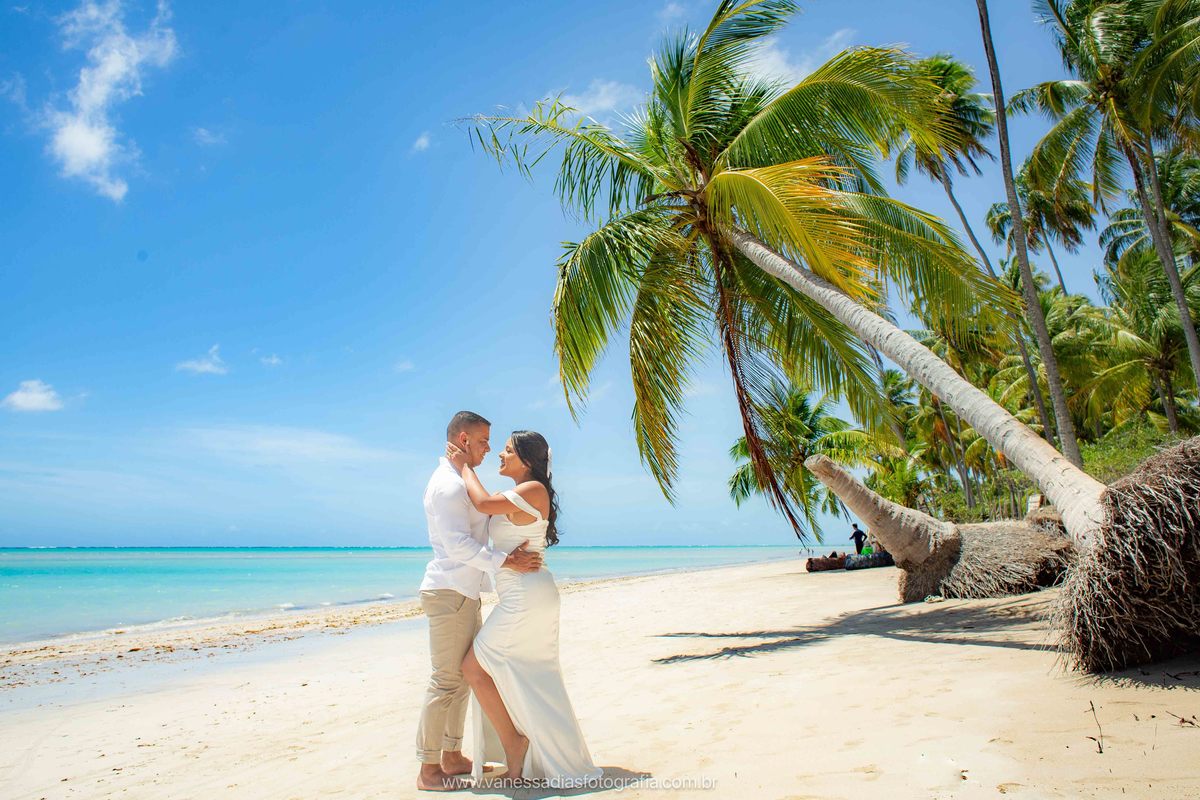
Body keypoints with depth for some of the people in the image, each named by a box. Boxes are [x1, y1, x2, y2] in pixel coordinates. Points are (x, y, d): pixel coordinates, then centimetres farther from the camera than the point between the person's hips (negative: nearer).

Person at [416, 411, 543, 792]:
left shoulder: (460, 483, 18)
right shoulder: (448, 485, -16)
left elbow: (478, 531, 17)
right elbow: (457, 545, -24)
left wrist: (510, 552, 2)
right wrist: (505, 561, -23)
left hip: (464, 594, 11)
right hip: (449, 593, -11)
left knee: (465, 675, 16)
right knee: (446, 681, -4)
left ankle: (452, 756, 27)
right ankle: (428, 771, 6)